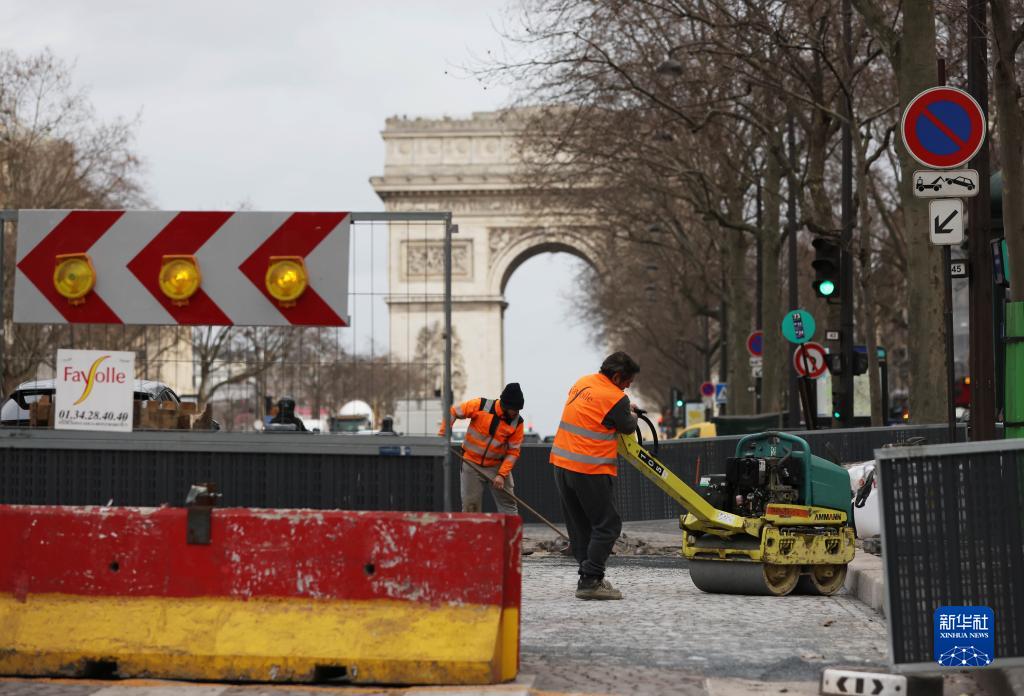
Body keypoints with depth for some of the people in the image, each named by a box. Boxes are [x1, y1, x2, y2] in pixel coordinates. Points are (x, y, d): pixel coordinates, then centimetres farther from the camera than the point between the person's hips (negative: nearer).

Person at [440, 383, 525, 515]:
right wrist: (442, 435, -9)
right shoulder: (480, 406, -17)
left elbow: (513, 452, -9)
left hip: (498, 465, 1)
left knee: (508, 504, 1)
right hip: (472, 463, -1)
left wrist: (502, 474, -18)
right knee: (470, 504, 3)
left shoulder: (517, 422, -11)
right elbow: (453, 412, -6)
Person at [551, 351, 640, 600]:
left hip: (562, 465, 9)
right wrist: (632, 415, 22)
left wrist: (625, 409, 17)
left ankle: (589, 578, 19)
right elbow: (627, 427, 0)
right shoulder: (615, 398, -14)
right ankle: (590, 582, -8)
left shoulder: (582, 382, 10)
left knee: (580, 526, 14)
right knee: (607, 525, -2)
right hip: (590, 471, -8)